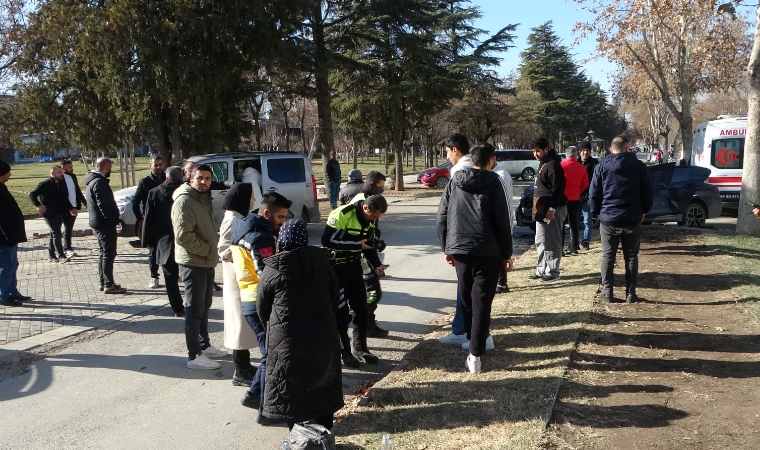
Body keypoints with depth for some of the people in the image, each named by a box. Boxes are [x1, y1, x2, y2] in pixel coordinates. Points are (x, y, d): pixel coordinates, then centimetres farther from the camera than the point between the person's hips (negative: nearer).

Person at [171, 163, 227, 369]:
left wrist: (214, 243, 9)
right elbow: (183, 235, -25)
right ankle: (194, 356, 4)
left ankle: (205, 345, 33)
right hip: (192, 263, -10)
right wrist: (208, 250, -18)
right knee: (194, 310, -4)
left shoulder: (204, 199, 14)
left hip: (207, 262, 10)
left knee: (204, 306, 19)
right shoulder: (184, 200, -17)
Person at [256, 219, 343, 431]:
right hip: (322, 335, 3)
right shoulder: (323, 264, 2)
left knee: (290, 384, 12)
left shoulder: (272, 270, -6)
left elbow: (262, 308, 4)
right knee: (322, 381, 17)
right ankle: (324, 428, 28)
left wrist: (271, 329, 21)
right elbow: (335, 300, 9)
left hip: (287, 339, -3)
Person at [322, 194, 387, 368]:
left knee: (361, 309, 10)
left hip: (355, 266, 7)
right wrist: (357, 245, -25)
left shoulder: (370, 219, 0)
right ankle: (344, 351, 13)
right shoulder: (342, 215, -24)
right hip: (336, 267, -7)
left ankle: (359, 347, 24)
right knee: (341, 312, -1)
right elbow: (327, 240, -26)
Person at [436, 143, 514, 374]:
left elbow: (442, 217, 8)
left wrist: (447, 247, 15)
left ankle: (474, 344, 26)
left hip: (459, 250, 4)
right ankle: (475, 354, -4)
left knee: (467, 300, 17)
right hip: (486, 252, -4)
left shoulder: (454, 181, 8)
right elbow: (502, 221, -6)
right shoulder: (493, 182, -3)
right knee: (481, 302, -1)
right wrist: (507, 253, 2)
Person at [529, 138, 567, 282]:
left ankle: (552, 272, 4)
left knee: (552, 242, -4)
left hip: (552, 210, -11)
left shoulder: (553, 164, -15)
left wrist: (551, 209, -25)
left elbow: (558, 188, -21)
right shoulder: (543, 164, 16)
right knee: (541, 242, 15)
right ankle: (541, 270, 23)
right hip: (542, 210, 11)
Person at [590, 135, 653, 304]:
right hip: (632, 219, 1)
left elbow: (594, 192, -1)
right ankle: (630, 293, 10)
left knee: (608, 256, 8)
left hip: (608, 219, 0)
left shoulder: (602, 167, -2)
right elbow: (649, 191, 3)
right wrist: (644, 210, 15)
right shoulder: (639, 166, 1)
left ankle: (607, 292, 8)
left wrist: (596, 212, 11)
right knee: (631, 257, 8)